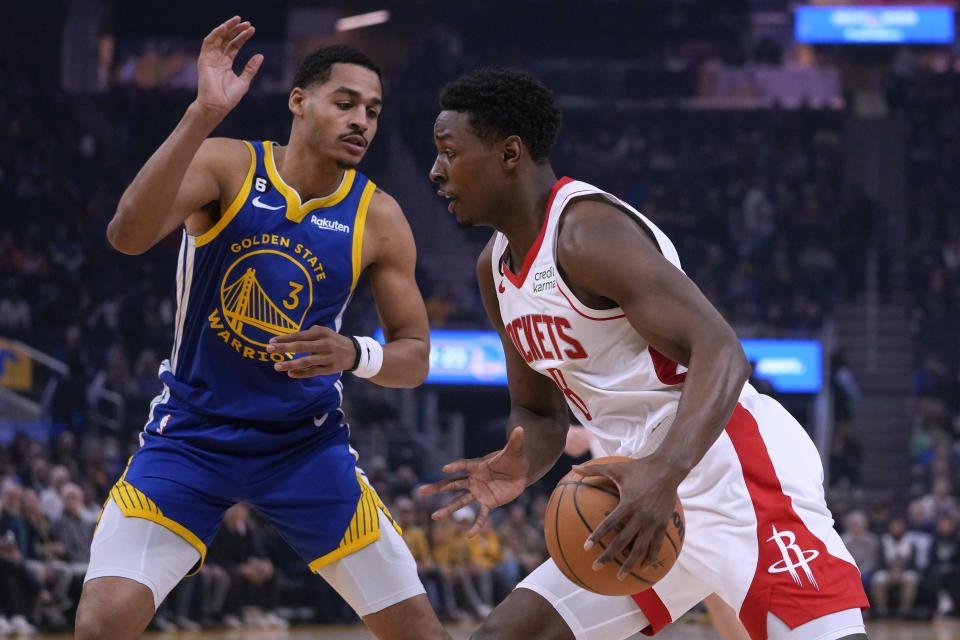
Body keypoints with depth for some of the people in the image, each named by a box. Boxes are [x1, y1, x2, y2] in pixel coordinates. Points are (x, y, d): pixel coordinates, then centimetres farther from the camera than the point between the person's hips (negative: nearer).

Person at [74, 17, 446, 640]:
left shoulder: (378, 218, -5)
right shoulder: (227, 166, -11)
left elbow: (415, 357, 1)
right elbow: (129, 234, -30)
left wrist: (355, 354, -23)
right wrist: (203, 115, -39)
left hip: (306, 442, 2)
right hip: (191, 433, -2)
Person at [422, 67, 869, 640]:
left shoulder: (588, 231, -16)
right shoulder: (496, 267, 12)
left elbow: (720, 354, -25)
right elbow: (538, 410, 21)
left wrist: (664, 472, -41)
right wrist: (520, 469, -4)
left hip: (736, 468, -9)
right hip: (655, 496, 9)